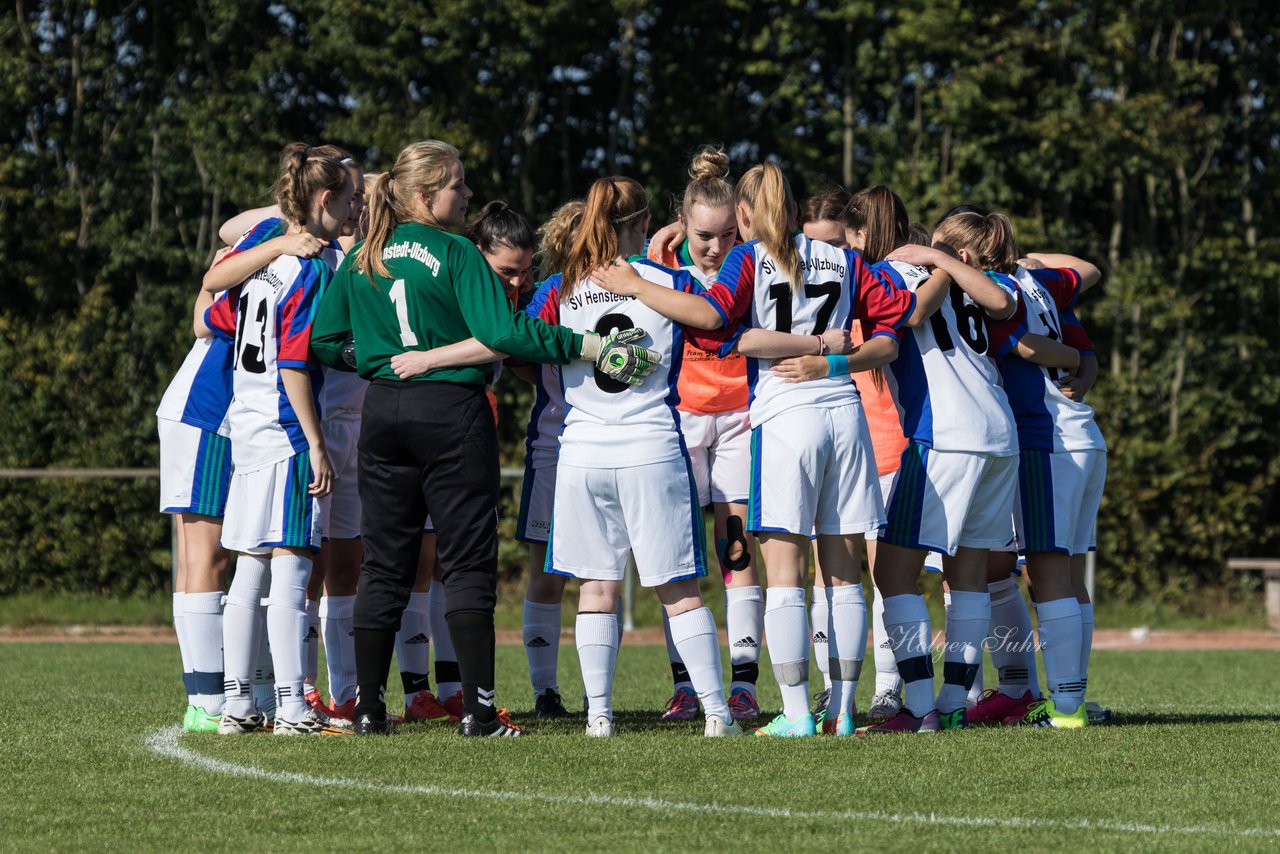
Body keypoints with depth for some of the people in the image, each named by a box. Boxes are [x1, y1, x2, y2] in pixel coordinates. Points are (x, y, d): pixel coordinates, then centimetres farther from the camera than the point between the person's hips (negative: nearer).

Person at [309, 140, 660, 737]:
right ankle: (477, 710, -6)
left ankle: (369, 709, 7)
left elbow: (324, 340, 7)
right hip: (452, 412, -5)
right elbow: (502, 332, -18)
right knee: (468, 563, -1)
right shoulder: (455, 253, -9)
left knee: (383, 564, 9)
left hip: (383, 413, 5)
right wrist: (590, 347, -16)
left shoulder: (360, 260, 6)